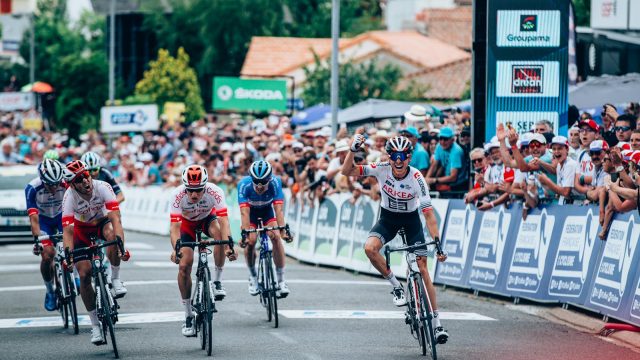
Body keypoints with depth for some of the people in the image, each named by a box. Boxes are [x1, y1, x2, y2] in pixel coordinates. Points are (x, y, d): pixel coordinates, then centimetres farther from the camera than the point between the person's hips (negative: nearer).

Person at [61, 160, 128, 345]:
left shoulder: (103, 188, -31)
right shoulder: (70, 196, -29)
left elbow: (116, 219, -39)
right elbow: (67, 230, -33)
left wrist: (121, 245, -53)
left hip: (102, 223, -1)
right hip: (82, 230, 1)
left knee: (112, 234, -38)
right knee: (84, 275, -10)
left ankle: (115, 279, -18)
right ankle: (95, 325, 2)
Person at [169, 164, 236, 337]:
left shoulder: (215, 192, -34)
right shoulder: (178, 195, -34)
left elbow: (223, 221, -41)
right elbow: (174, 226, -37)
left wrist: (228, 246, -55)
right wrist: (176, 249, -54)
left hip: (208, 218, 0)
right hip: (187, 223, 0)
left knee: (219, 232, -35)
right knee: (184, 265, -13)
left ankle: (217, 281, -18)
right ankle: (188, 315, 1)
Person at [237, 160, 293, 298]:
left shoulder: (275, 182, -34)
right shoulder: (244, 185, -36)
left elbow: (278, 209, -39)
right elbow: (244, 212, -40)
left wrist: (282, 231, -49)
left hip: (268, 210, 0)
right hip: (251, 211, 0)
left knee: (276, 238, -20)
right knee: (250, 242, -18)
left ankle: (281, 280, -13)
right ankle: (253, 276, 7)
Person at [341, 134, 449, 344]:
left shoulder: (416, 178, -27)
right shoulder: (381, 169, -21)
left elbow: (429, 214, -27)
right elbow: (346, 172, -21)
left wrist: (438, 244, -33)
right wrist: (352, 151, -38)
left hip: (411, 219, -2)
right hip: (388, 218, 2)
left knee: (422, 268, -6)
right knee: (370, 248, -29)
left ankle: (437, 322, 1)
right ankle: (396, 286, -5)